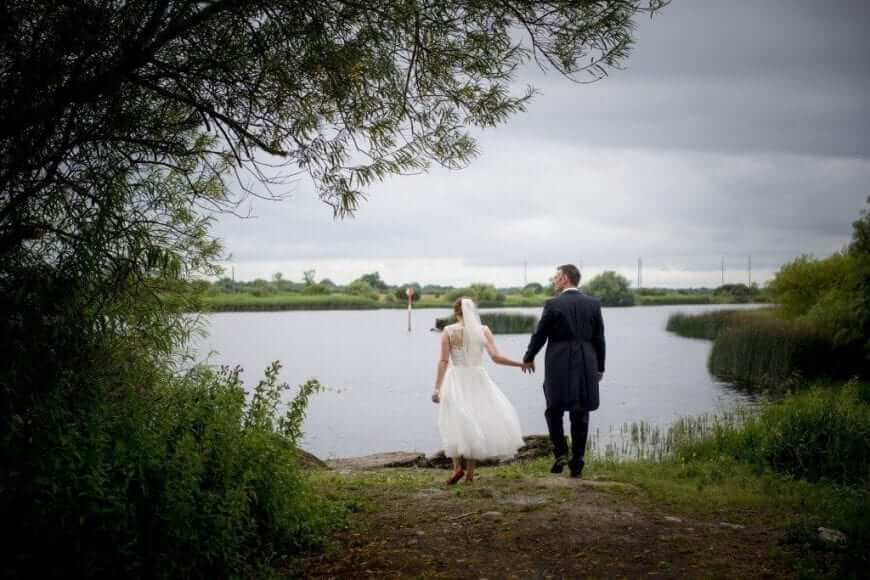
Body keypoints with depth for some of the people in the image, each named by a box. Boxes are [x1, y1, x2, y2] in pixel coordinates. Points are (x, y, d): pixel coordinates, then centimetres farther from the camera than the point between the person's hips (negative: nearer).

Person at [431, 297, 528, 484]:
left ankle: (457, 466, -10)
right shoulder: (483, 330, -1)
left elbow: (443, 361, -9)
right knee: (475, 424, 12)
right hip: (478, 380, 1)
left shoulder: (448, 331, -4)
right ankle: (470, 473, 11)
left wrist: (437, 388, -8)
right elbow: (496, 357, -8)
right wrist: (521, 363, 3)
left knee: (455, 424, 10)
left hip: (456, 381, -1)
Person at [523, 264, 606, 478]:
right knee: (580, 415, 10)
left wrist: (528, 358, 13)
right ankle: (577, 461, 12)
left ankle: (561, 453, 1)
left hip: (558, 366, -3)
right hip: (585, 367, 3)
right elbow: (599, 339, 6)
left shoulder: (553, 304, -9)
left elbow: (539, 335, -3)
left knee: (554, 410, 13)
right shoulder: (593, 304, 2)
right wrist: (600, 368, 15)